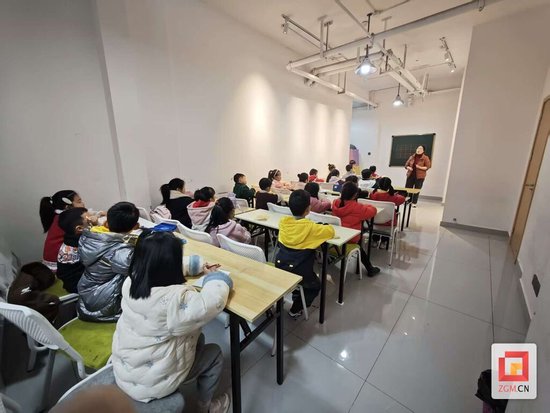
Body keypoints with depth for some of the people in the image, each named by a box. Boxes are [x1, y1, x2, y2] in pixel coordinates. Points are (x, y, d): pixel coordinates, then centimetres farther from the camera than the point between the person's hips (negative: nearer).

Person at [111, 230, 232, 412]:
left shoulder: (130, 281, -15)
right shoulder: (175, 299, -37)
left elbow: (158, 267, 4)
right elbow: (215, 301, -25)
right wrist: (215, 276, -5)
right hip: (151, 384, -6)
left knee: (197, 338, 21)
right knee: (214, 353, 13)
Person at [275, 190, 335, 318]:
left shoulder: (283, 221, -5)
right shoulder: (311, 227, -17)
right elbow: (331, 231, -4)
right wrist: (317, 228, 12)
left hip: (279, 268, 5)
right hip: (299, 273, -5)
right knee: (315, 285, 26)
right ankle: (295, 310, 24)